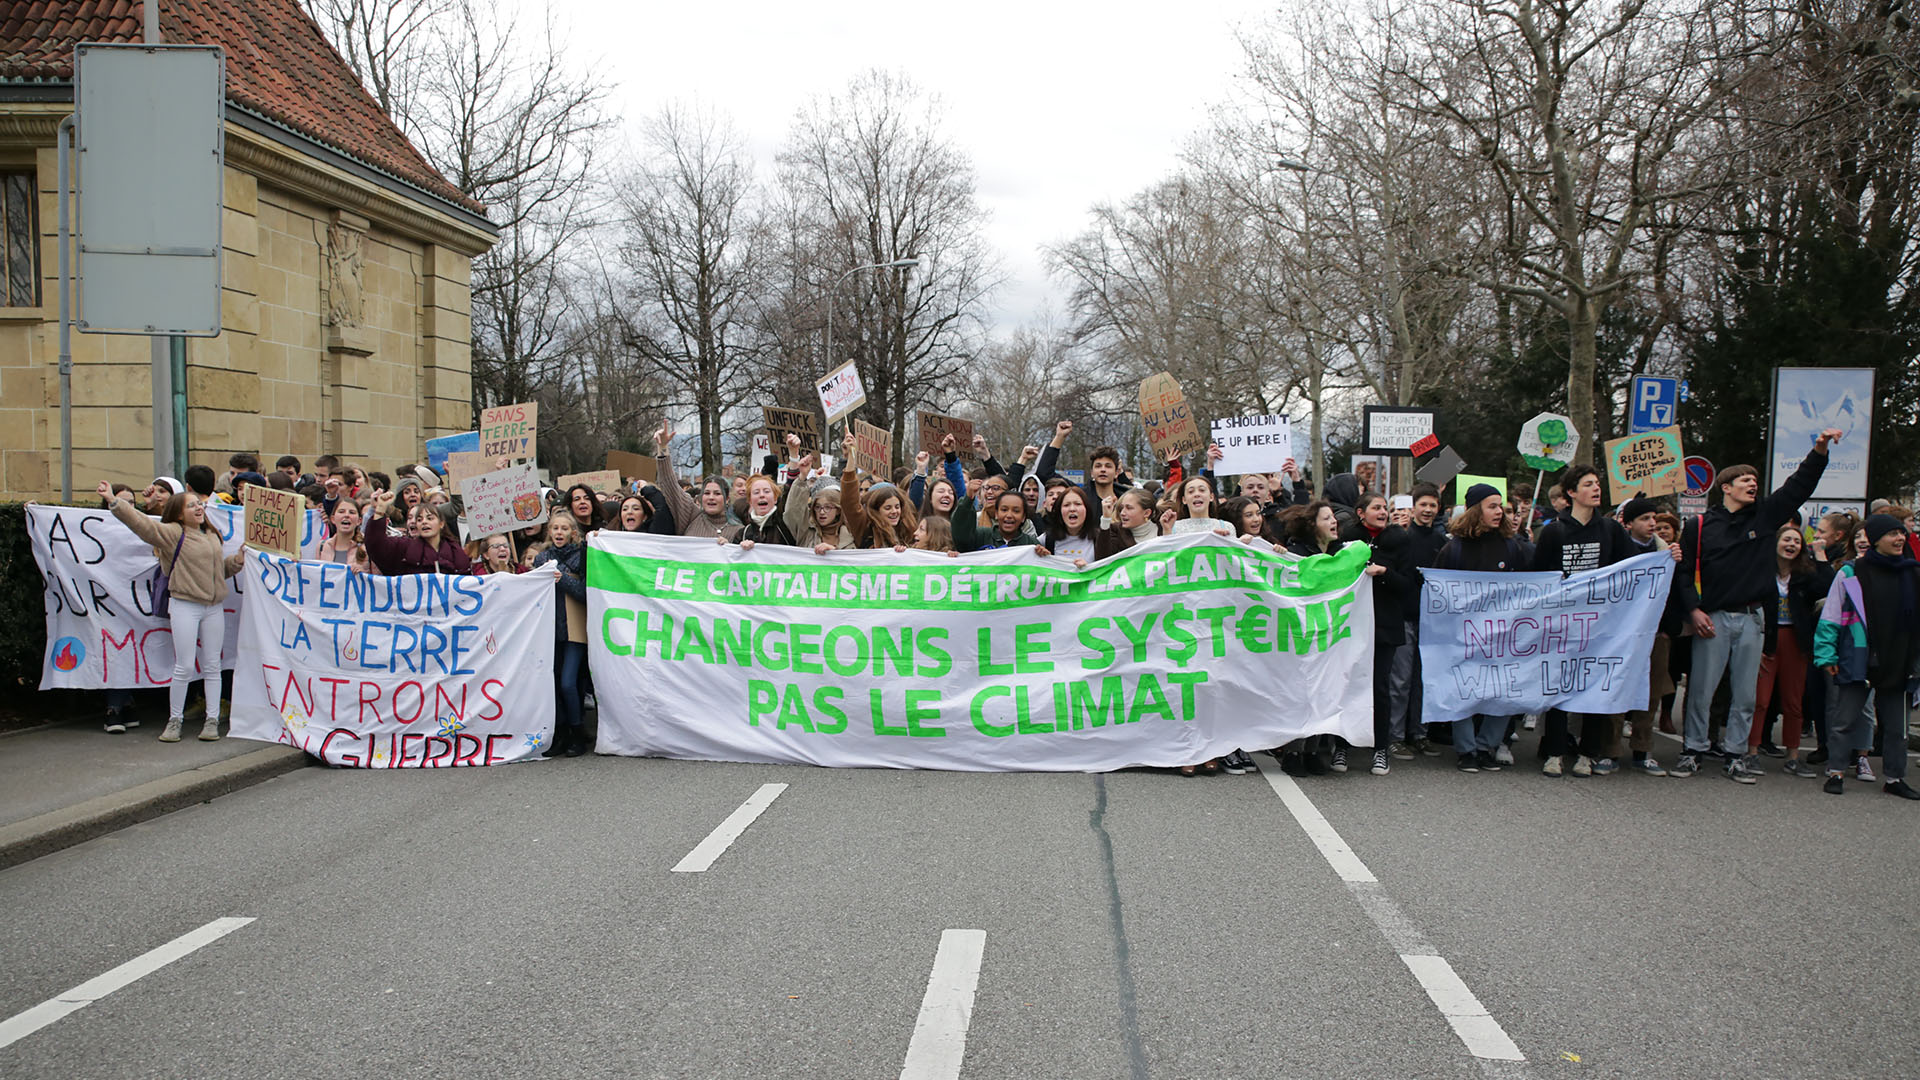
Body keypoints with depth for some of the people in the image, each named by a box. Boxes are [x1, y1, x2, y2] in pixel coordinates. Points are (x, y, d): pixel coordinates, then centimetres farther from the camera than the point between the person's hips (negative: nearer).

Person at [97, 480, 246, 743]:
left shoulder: (212, 535, 16)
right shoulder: (172, 533, -2)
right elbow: (141, 523, -15)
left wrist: (237, 561, 5)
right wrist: (114, 501, -25)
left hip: (214, 607, 5)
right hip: (185, 606, -5)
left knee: (212, 665, 6)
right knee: (184, 666, -4)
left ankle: (212, 720, 11)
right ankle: (175, 720, 9)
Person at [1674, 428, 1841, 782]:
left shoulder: (1764, 515, 10)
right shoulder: (1700, 526, 1)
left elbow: (1799, 487, 4)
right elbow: (1685, 571, 1)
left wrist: (1819, 451, -9)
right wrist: (1693, 609, -10)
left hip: (1752, 618, 3)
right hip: (1713, 617, -3)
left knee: (1746, 693, 6)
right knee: (1701, 688, -1)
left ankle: (1735, 754, 15)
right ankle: (1694, 750, 10)